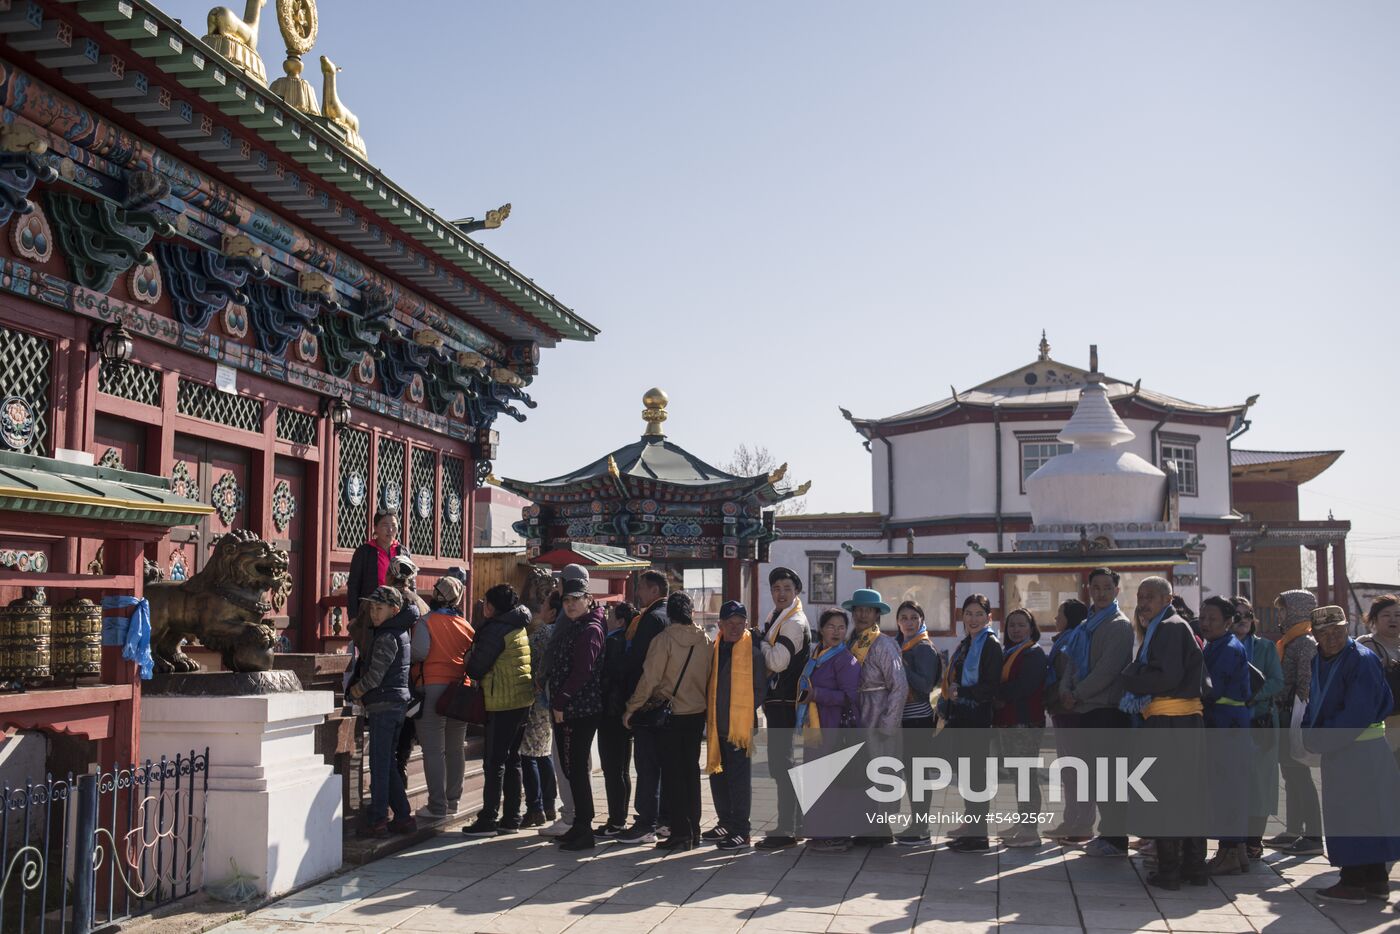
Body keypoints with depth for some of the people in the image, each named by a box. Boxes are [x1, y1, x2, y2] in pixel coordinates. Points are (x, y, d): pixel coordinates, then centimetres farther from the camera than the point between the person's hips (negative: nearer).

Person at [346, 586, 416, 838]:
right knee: (387, 763, 14)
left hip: (384, 704, -9)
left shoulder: (386, 637, -14)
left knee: (380, 763, -6)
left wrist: (356, 690, 1)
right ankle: (403, 817, 15)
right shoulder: (400, 632, 16)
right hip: (398, 703, 9)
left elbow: (374, 676, -16)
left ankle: (377, 821, -5)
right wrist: (360, 691, 13)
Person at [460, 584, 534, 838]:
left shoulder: (496, 629, -14)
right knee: (512, 759, 13)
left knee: (495, 761, -5)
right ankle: (511, 818, 16)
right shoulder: (520, 628, 14)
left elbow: (476, 666, -13)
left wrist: (469, 671, 9)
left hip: (503, 702, -9)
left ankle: (488, 820, -3)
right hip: (523, 700, 9)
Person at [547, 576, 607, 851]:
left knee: (576, 768, -7)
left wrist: (561, 701, -17)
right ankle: (580, 825, 22)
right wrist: (556, 702, 12)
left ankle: (583, 831, -3)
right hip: (565, 710, 9)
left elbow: (583, 671, -20)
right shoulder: (570, 627, 18)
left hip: (580, 709, -9)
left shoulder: (590, 629, -11)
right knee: (571, 767, 13)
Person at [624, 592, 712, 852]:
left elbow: (649, 677, -14)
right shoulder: (704, 640, 0)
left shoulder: (664, 639, -13)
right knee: (691, 770, 14)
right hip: (697, 713, 5)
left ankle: (680, 833, -2)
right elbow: (709, 677, 4)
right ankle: (693, 830, 18)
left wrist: (632, 707, -6)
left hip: (669, 713, -5)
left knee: (672, 773, 1)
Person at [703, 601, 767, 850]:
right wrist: (709, 710, 10)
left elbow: (760, 689, -6)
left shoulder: (753, 651, -7)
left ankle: (740, 831, 4)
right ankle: (725, 823, 28)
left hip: (740, 725, -7)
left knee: (739, 778, -3)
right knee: (717, 775, 15)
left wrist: (744, 709, -10)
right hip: (716, 725, 7)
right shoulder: (715, 649, 12)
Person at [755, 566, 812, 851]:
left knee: (781, 763, -8)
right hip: (777, 699, 10)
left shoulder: (794, 622, -13)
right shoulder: (777, 618, 17)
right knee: (781, 762, 16)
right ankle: (788, 824, 25)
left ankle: (787, 831, -5)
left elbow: (778, 661, -22)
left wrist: (761, 641, -9)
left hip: (784, 700, -10)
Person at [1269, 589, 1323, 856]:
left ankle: (1313, 836, -2)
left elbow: (1306, 684, -18)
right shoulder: (1289, 641, 16)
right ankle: (1293, 831, 21)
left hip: (1296, 717, -10)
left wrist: (1298, 723, -21)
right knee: (1290, 775, 13)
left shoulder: (1306, 643, -13)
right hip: (1285, 716, 10)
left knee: (1299, 774, -7)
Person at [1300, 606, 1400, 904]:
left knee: (1351, 814, -5)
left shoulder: (1361, 660, -17)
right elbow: (1315, 702, 19)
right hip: (1336, 746, 9)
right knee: (1368, 815, 14)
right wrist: (1309, 732, 1)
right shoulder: (1319, 661, 9)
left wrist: (1321, 740, -18)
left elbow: (1358, 713, -22)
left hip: (1360, 746, -9)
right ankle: (1376, 880, 22)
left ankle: (1354, 883, 2)